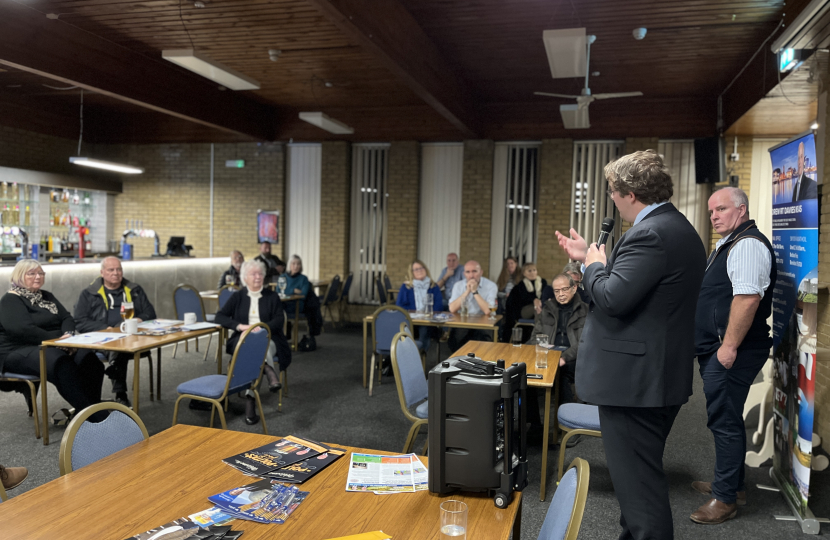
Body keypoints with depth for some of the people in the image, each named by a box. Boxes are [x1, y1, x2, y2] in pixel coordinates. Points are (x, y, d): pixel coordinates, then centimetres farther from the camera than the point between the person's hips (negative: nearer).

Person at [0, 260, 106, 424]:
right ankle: (97, 417, -40)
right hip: (20, 352, -7)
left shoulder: (46, 296, 21)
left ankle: (80, 411, -27)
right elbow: (24, 330, -18)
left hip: (51, 346, 7)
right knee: (63, 365, -38)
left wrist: (68, 334, -11)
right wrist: (57, 338, -20)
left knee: (90, 361, -26)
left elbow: (67, 318, 12)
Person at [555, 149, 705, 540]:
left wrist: (594, 265, -8)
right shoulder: (678, 228, 12)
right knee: (644, 475, 24)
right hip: (661, 376, 11)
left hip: (633, 380, -11)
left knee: (638, 483, 0)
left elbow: (612, 298, -27)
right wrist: (594, 257, 17)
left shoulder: (650, 234, -22)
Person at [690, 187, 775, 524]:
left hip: (733, 352, -11)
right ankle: (732, 485, 31)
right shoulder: (727, 245, 19)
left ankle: (725, 499, 7)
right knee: (727, 418, 18)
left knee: (725, 421, -4)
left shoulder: (747, 244, -15)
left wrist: (729, 346, -25)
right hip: (718, 350, 11)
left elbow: (747, 297, -25)